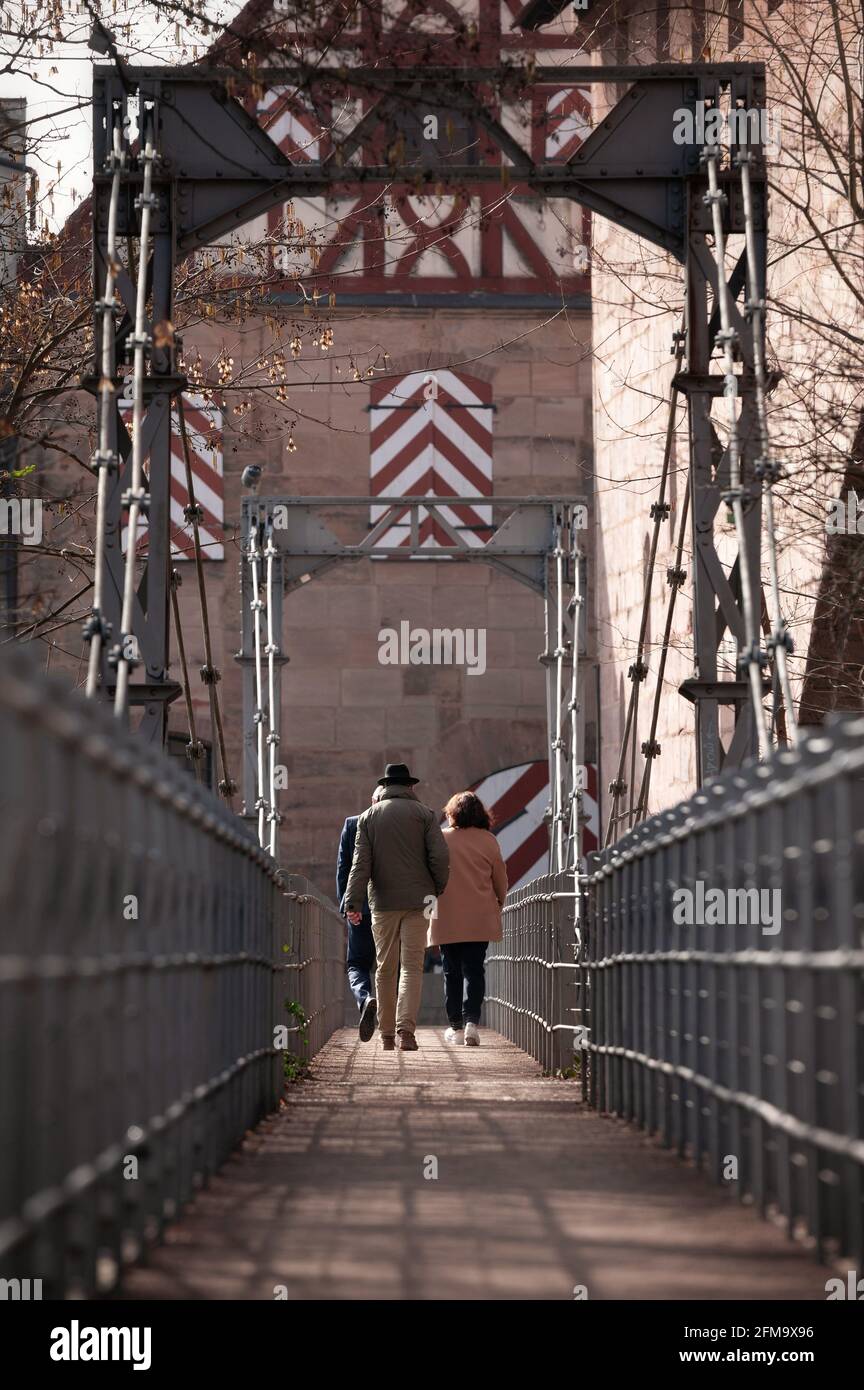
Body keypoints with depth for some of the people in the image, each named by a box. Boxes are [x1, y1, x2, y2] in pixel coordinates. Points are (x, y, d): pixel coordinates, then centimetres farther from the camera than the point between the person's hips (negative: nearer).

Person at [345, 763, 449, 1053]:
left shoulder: (369, 817, 6)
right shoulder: (424, 814, 2)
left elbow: (361, 863, -1)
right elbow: (440, 857, -6)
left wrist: (353, 902, -5)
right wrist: (439, 889, 9)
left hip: (383, 902, 1)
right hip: (417, 900, -1)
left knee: (385, 968, 10)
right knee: (412, 966, -2)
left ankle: (386, 1034, 13)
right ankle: (406, 1029, -18)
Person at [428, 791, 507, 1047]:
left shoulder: (441, 839, -3)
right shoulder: (488, 840, -1)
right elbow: (500, 879, 4)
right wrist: (498, 904, 21)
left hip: (447, 918, 0)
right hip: (480, 919, 0)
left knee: (452, 972, 10)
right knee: (474, 970, 1)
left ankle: (456, 1027, 13)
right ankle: (471, 1021, -16)